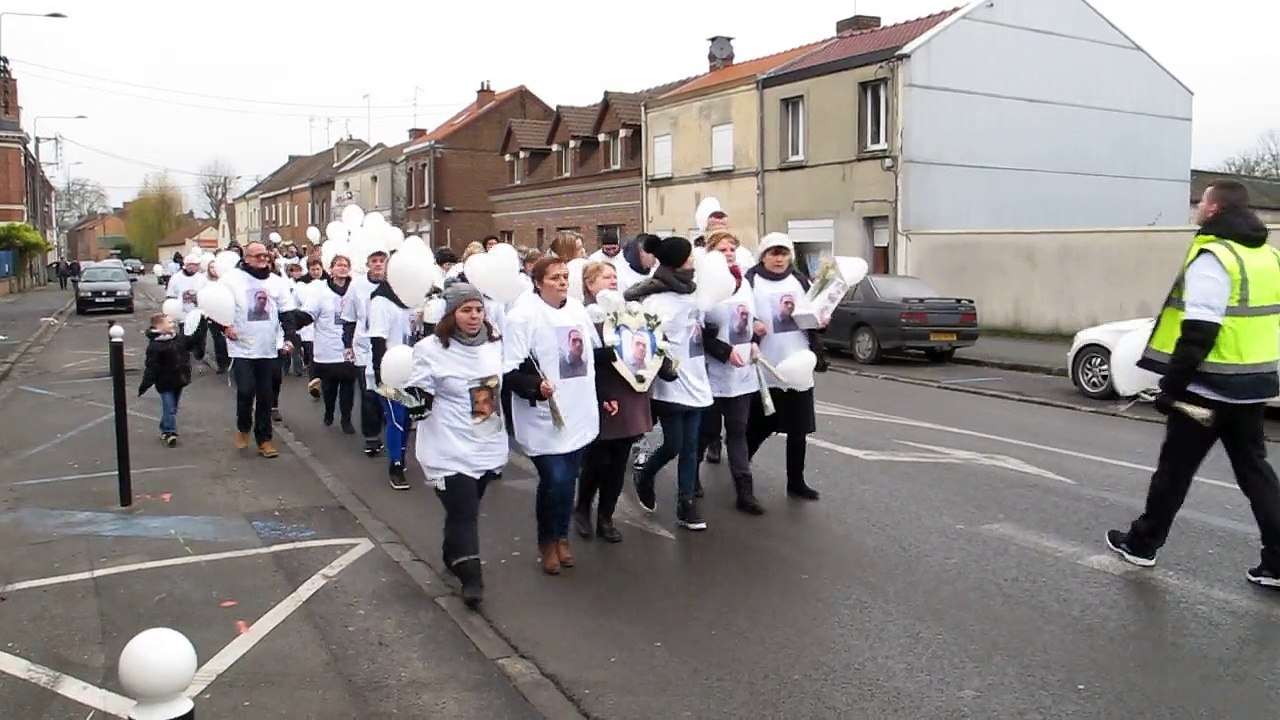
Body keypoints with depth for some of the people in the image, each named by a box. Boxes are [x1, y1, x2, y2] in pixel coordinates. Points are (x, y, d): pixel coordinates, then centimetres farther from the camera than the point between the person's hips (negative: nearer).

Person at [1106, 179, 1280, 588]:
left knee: (1175, 468, 6)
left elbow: (1198, 331, -23)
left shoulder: (1213, 257, -17)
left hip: (1211, 386, -8)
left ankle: (1142, 543, 20)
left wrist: (1172, 385, -19)